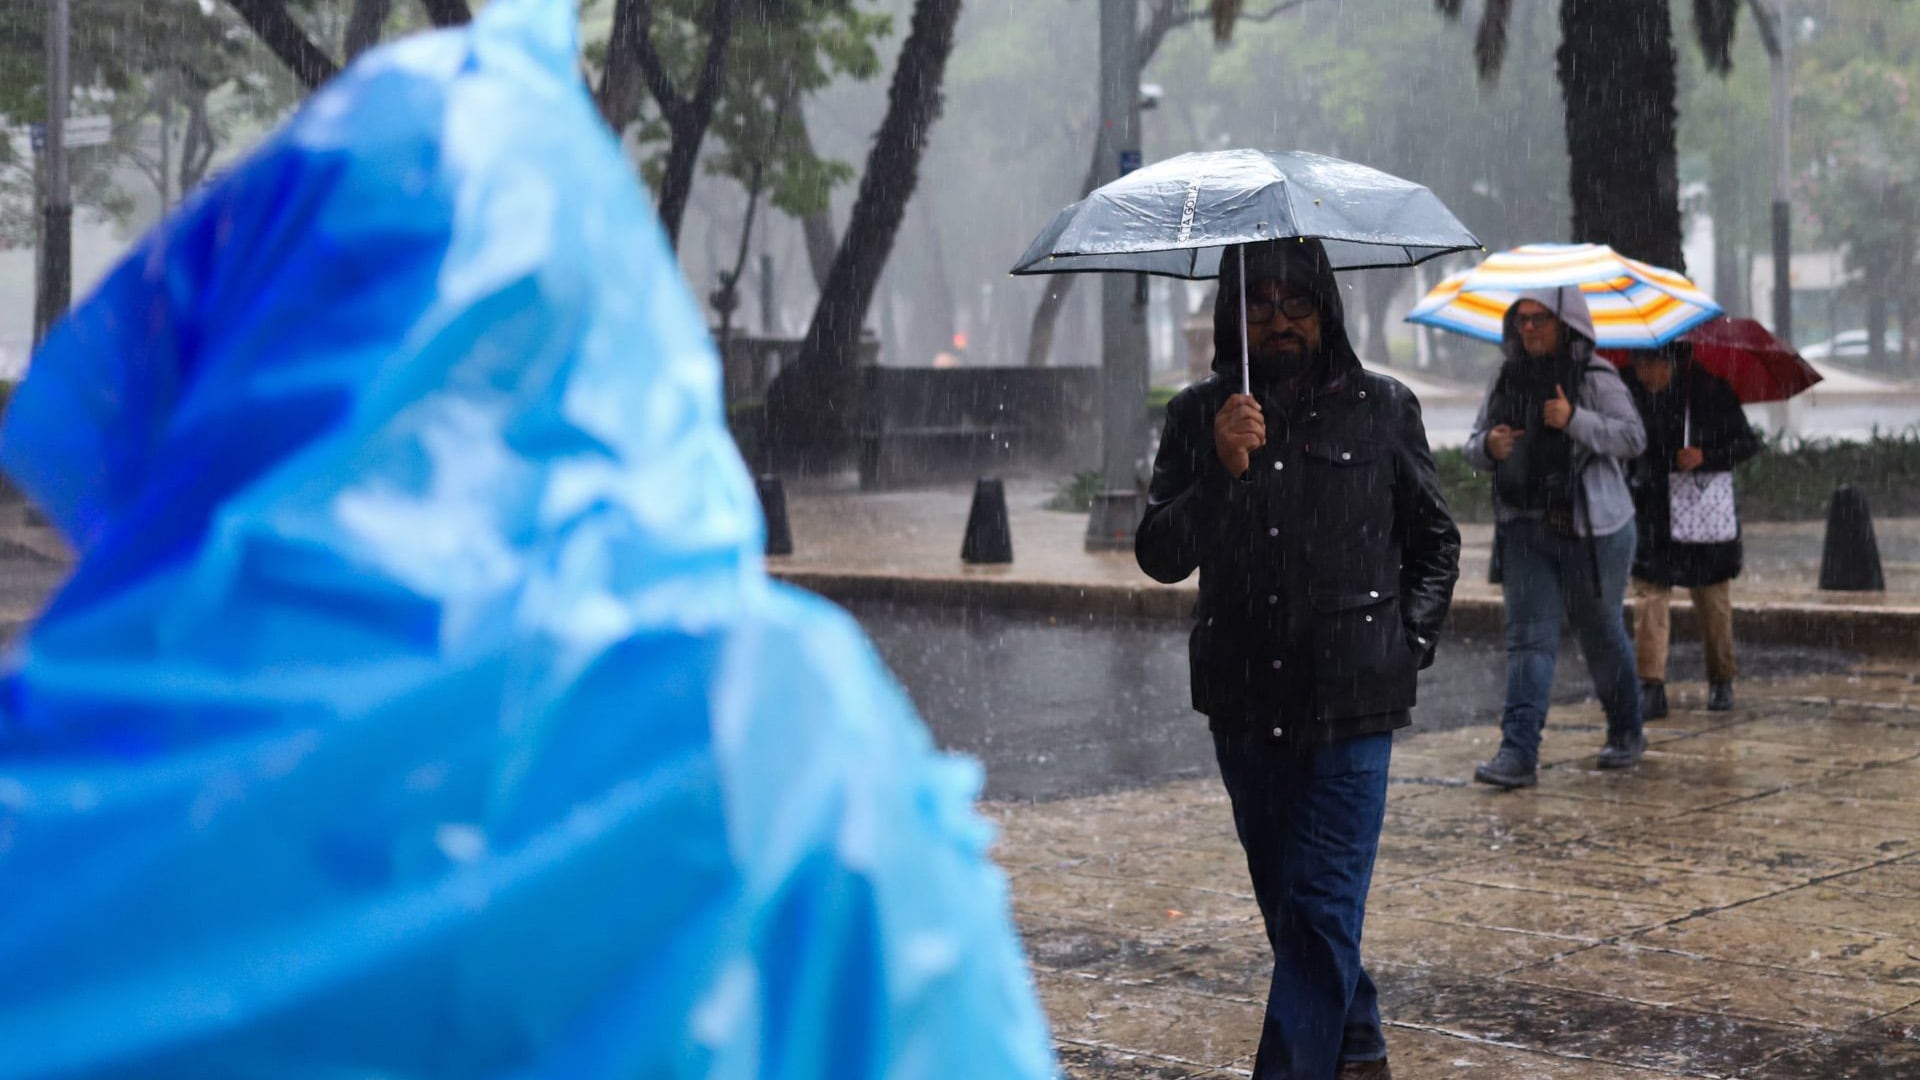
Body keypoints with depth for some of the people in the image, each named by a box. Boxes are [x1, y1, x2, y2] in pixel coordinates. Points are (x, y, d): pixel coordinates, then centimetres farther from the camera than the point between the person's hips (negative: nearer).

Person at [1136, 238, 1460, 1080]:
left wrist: (1406, 645, 0)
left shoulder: (1382, 409, 1)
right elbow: (1159, 557, -4)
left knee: (1320, 909, -10)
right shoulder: (1198, 417, 3)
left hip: (1351, 703, -3)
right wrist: (1223, 471, -18)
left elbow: (1436, 543, 12)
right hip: (1243, 703, 3)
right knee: (1287, 906, 16)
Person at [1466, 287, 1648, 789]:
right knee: (1528, 638, -6)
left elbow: (1633, 437, -14)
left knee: (1602, 633, 10)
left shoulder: (1595, 377, -7)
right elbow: (1474, 445, 12)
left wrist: (1575, 421, -27)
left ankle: (1626, 734, 32)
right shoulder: (1507, 377, 8)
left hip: (1593, 529, -4)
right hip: (1526, 529, 4)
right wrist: (1488, 446, -11)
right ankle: (1519, 752, -13)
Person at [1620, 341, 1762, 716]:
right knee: (1648, 594, -8)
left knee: (1713, 600, 5)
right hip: (1652, 512, 2)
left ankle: (1721, 680, 22)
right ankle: (1651, 686, -7)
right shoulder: (1631, 391, -2)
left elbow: (1748, 442, -3)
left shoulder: (1709, 390, -8)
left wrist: (1704, 456, -19)